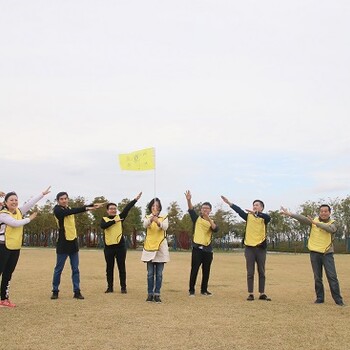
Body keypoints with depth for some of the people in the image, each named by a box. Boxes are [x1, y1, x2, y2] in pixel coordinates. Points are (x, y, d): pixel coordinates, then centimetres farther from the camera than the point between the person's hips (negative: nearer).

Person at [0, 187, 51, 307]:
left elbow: (30, 203, 4)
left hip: (15, 248, 7)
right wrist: (29, 219, -8)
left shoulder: (19, 211, 8)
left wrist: (43, 193, -1)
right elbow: (15, 223, -22)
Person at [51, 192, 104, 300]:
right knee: (58, 269, 2)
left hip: (73, 242, 7)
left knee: (75, 269, 6)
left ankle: (77, 291, 9)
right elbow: (72, 211, -23)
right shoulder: (57, 209, -10)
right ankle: (55, 291, 13)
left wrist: (93, 205, 1)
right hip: (63, 243, -7)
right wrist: (86, 208, -27)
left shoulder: (69, 209, 14)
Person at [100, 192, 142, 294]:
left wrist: (136, 199, -16)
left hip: (120, 246, 0)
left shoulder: (120, 217, 7)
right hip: (108, 247, 0)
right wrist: (114, 221, -18)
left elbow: (127, 208, -5)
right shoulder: (104, 219, 7)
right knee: (109, 268, 7)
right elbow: (102, 226, -16)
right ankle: (110, 287, 16)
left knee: (122, 267, 3)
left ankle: (123, 287, 10)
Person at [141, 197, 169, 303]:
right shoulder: (147, 218, 6)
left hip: (161, 247, 0)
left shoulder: (164, 218, 5)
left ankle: (157, 294, 7)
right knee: (150, 273, 2)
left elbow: (165, 227, -17)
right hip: (149, 247, 0)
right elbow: (145, 225, -19)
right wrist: (152, 217, -40)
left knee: (159, 273, 2)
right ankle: (150, 294, 10)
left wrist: (158, 221, -38)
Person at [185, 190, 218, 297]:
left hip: (208, 249, 3)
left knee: (206, 271, 8)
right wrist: (189, 200, -30)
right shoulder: (197, 218, 5)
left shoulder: (212, 221, 10)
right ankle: (191, 290, 4)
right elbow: (191, 210, -12)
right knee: (194, 270, -3)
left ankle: (204, 290, 19)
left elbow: (216, 229, -12)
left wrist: (209, 219, -26)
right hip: (197, 248, -3)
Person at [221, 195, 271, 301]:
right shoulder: (248, 216, 6)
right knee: (250, 272, 3)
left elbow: (268, 217, -21)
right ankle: (250, 294, 7)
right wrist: (229, 203, -20)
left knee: (261, 272, 7)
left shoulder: (264, 218, 2)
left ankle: (262, 294, 13)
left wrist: (255, 213, -36)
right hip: (249, 247, 1)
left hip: (261, 247, 0)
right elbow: (239, 210, -7)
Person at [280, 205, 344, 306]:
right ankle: (320, 298, 17)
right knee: (317, 278, 7)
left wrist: (316, 223, -28)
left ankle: (338, 300, 0)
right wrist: (289, 214, -25)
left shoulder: (333, 223, 1)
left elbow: (330, 229, -23)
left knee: (332, 277, -4)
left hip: (327, 253, -1)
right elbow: (302, 218, -10)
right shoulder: (313, 220, 4)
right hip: (315, 253, 2)